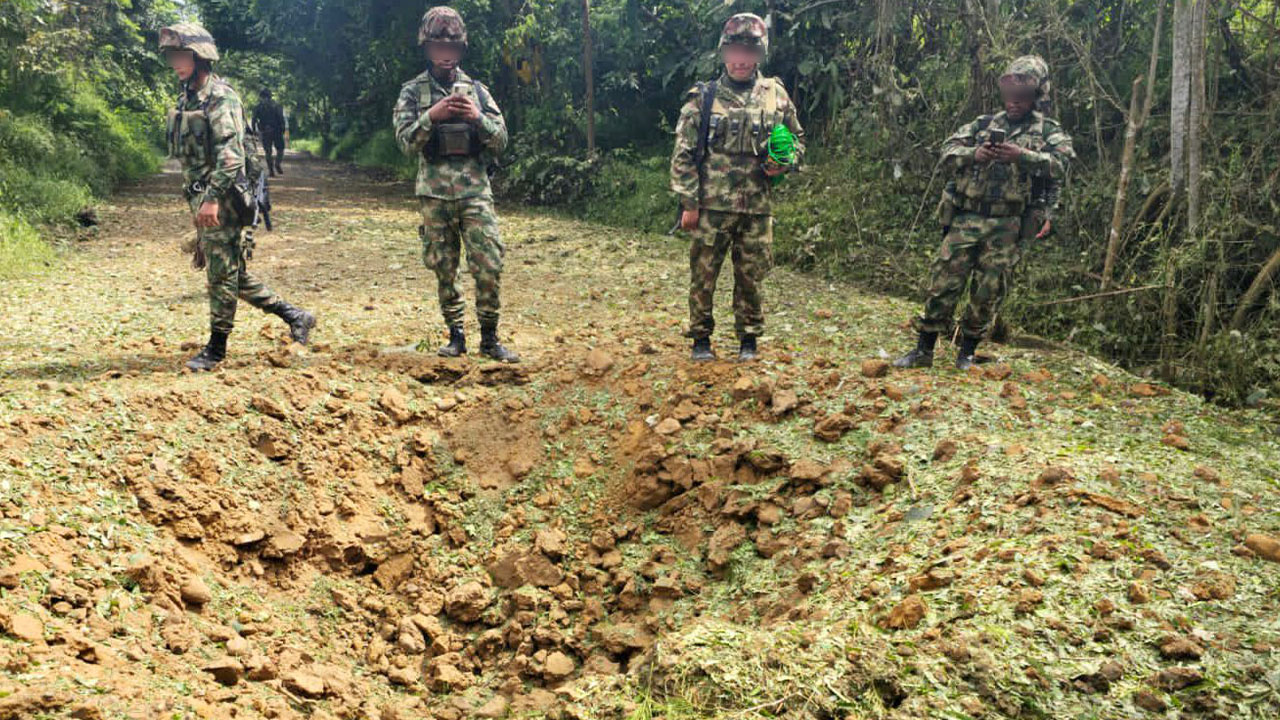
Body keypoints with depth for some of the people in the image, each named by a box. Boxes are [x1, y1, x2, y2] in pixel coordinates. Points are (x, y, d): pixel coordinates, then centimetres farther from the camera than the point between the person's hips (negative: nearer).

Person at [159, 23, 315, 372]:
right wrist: (196, 199, 21)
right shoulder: (186, 99, 17)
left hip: (220, 200, -10)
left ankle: (216, 348, 7)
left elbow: (230, 153, -21)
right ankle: (293, 315, 19)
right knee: (233, 272, 12)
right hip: (201, 198, 10)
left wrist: (213, 197, -26)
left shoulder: (220, 97, -12)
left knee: (222, 273, -1)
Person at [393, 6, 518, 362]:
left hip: (475, 191, 0)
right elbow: (405, 141, -4)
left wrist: (477, 117, -12)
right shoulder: (412, 92, 5)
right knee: (444, 271, 6)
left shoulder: (476, 90, 9)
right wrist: (431, 116, -18)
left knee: (489, 266, -6)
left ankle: (489, 339, 5)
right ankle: (456, 336, 18)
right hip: (434, 194, 0)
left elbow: (501, 141, 5)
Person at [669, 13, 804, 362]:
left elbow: (797, 139, 18)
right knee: (703, 274, 3)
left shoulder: (776, 95, 7)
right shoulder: (703, 98, 0)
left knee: (752, 277, 8)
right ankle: (701, 337, 18)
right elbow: (683, 154, -1)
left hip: (757, 208, 2)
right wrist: (688, 203, -7)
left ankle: (749, 338, 22)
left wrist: (784, 163, -4)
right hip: (711, 206, -2)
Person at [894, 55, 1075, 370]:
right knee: (943, 284, 0)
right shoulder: (984, 124, 13)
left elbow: (1060, 164, -14)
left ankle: (967, 353, 18)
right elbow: (948, 151, 3)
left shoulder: (1049, 131, 4)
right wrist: (974, 154, -18)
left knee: (988, 293, 3)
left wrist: (1022, 156, -28)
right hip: (965, 219, 2)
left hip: (1007, 227, -2)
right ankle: (923, 350, 9)